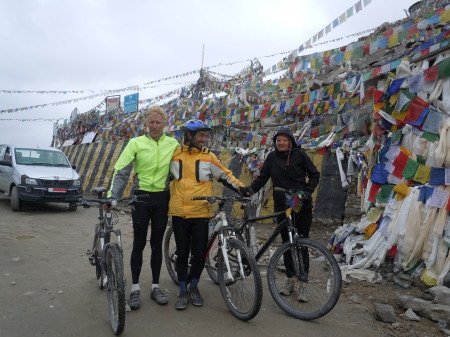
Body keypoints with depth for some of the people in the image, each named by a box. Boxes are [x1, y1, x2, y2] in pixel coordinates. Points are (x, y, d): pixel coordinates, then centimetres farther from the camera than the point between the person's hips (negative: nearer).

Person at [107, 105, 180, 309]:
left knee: (157, 243, 9)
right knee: (139, 243, 4)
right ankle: (135, 289, 17)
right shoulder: (136, 143, -3)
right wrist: (112, 196, -13)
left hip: (162, 198, 2)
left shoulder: (173, 144, 2)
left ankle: (155, 287, 22)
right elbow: (121, 171, -6)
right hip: (141, 197, -1)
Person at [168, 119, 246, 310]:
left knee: (199, 254, 4)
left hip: (201, 213, 0)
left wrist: (241, 188, -6)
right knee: (182, 253, 7)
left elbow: (225, 175, 6)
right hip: (179, 213, 1)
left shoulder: (208, 157, 2)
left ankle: (194, 287, 29)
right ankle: (183, 291, 24)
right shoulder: (175, 155, 4)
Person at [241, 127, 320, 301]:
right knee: (287, 243, 10)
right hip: (282, 206, 3)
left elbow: (314, 174, 3)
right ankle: (290, 279, 25)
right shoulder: (272, 157, 4)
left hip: (302, 206, -2)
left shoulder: (299, 154, -2)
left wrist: (308, 191, -13)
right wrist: (250, 189, -15)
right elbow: (262, 177, 2)